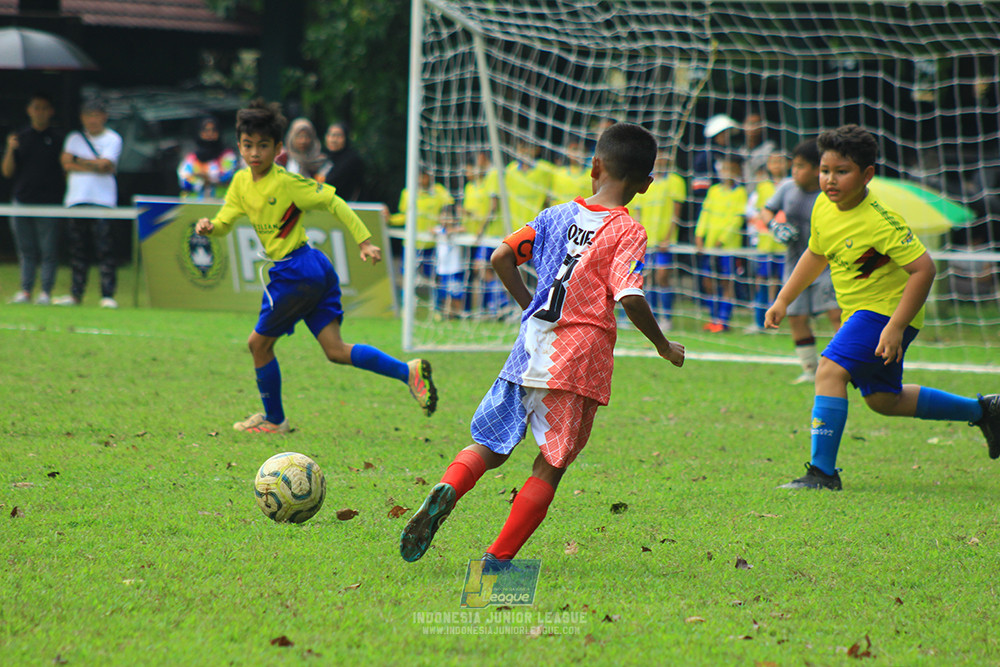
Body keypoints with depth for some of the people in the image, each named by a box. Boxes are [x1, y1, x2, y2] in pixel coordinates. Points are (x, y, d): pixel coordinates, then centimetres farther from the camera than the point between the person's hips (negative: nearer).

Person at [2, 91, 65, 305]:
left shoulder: (57, 138, 3)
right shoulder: (20, 137, 10)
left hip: (49, 202, -3)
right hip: (22, 199, 3)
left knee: (48, 250, -3)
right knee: (26, 249, 7)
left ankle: (46, 291, 1)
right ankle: (25, 290, 10)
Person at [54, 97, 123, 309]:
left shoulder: (113, 139, 6)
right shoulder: (74, 138, 16)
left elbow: (104, 163, -7)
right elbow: (66, 163, 1)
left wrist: (78, 160, 0)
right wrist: (96, 166, -5)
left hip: (103, 201, -4)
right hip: (76, 200, 4)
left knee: (105, 249, -8)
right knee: (77, 249, 3)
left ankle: (108, 295, -8)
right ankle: (76, 293, 8)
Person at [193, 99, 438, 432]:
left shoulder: (286, 182, -14)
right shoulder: (241, 182, 9)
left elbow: (333, 202, -12)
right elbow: (225, 221, 12)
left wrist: (364, 241, -14)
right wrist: (208, 226, -12)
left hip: (296, 271, -8)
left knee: (259, 343, 5)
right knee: (335, 350, 2)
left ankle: (273, 420, 20)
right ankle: (408, 371, -4)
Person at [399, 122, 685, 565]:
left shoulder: (557, 216, 10)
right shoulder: (627, 232, -4)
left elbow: (501, 257, 9)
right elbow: (629, 297, -16)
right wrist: (663, 346, -2)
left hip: (530, 349, 4)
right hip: (580, 360, -4)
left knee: (489, 445, 14)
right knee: (551, 466, 5)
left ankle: (447, 490, -16)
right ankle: (499, 558, -2)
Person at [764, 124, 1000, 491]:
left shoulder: (879, 222, -26)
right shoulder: (824, 207, -1)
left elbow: (923, 268, -27)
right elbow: (816, 254, 18)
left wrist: (896, 327, -30)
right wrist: (783, 300, 14)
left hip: (886, 309, -9)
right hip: (861, 312, 10)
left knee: (829, 370, -24)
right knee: (883, 399, 20)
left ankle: (822, 472, -21)